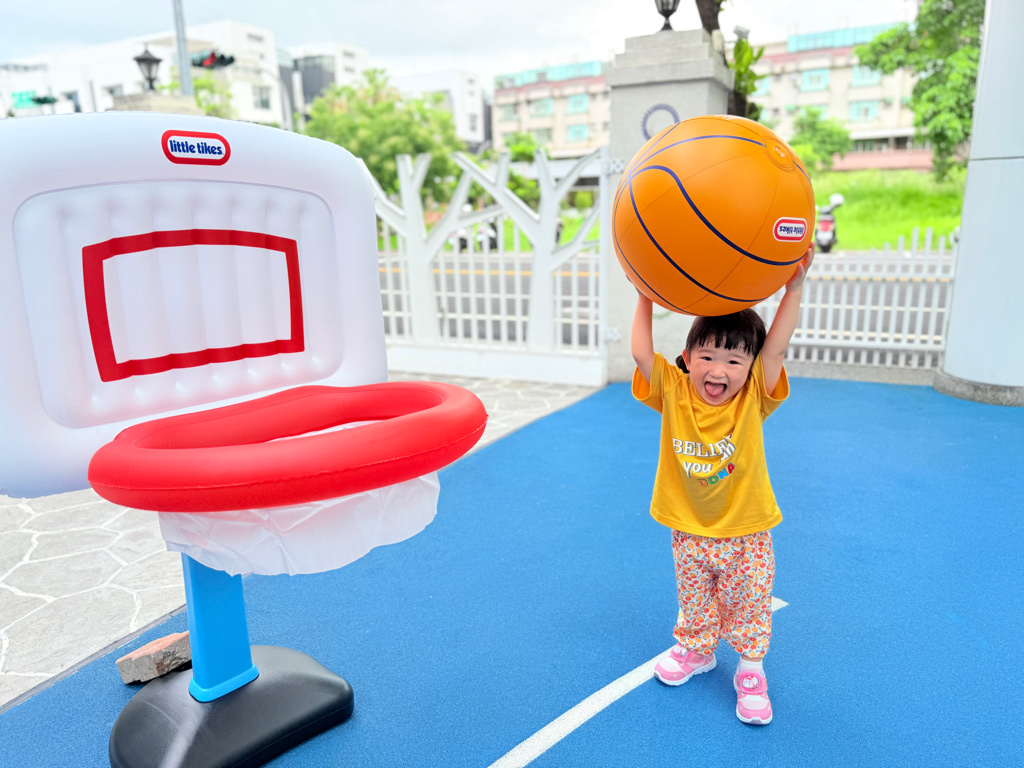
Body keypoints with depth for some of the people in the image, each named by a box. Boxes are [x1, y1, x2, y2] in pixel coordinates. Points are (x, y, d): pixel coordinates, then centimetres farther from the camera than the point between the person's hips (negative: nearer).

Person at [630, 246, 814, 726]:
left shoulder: (753, 399, -17)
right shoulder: (674, 394, -14)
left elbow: (776, 346, -27)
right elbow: (641, 353, -21)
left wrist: (795, 286, -31)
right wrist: (645, 298, -19)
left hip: (745, 533, -1)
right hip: (689, 531, 2)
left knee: (748, 604, 16)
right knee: (694, 600, 23)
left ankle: (750, 670, 38)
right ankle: (695, 651, 48)